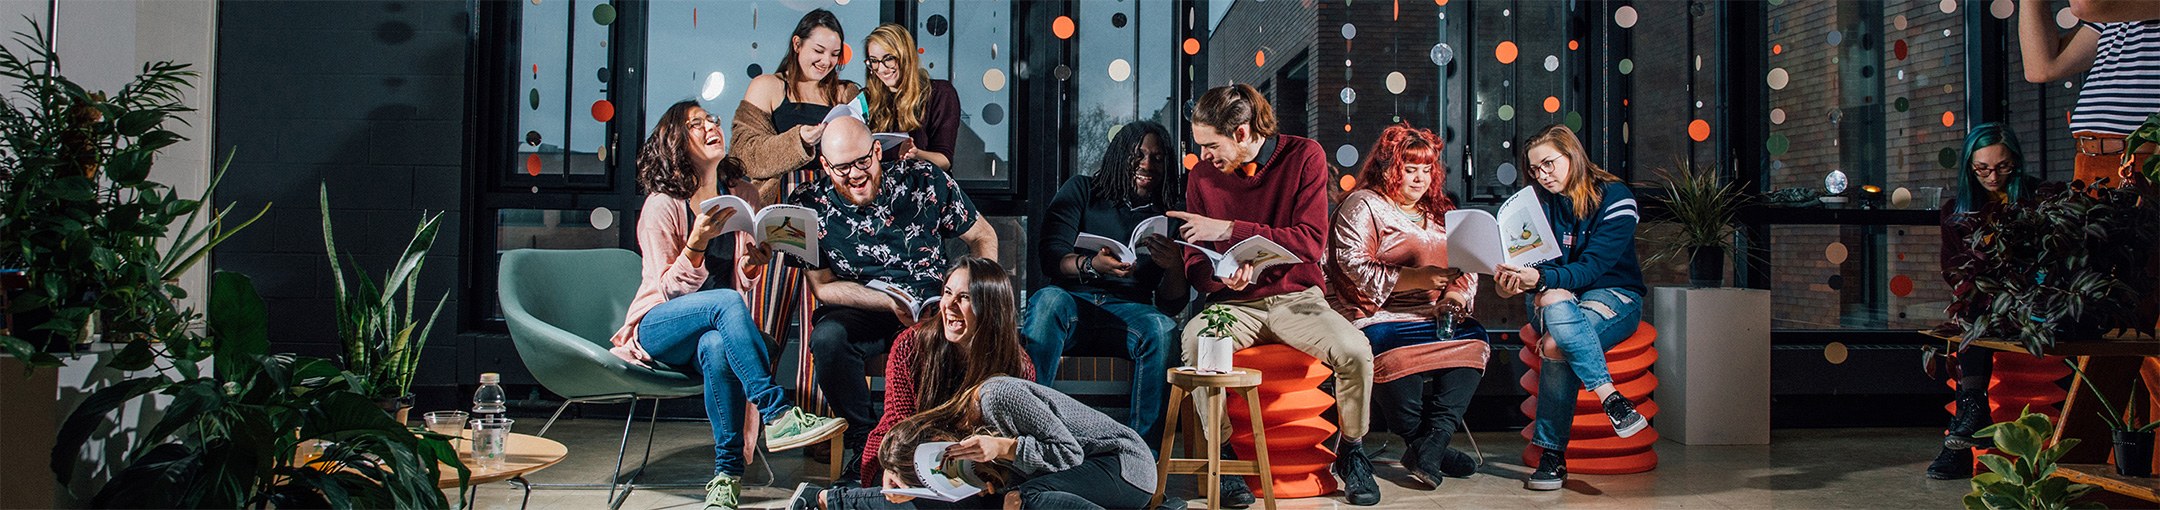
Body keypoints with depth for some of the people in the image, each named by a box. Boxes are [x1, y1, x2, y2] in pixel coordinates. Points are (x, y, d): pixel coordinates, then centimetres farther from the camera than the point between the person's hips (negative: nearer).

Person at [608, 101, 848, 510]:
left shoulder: (742, 195, 8)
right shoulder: (662, 205, -5)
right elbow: (671, 289, -9)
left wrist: (752, 264, -13)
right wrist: (697, 243, -25)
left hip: (715, 329, 3)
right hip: (657, 329, -3)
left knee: (717, 347, -36)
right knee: (727, 303, -35)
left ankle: (728, 473, -29)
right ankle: (777, 416, -41)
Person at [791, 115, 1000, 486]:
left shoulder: (923, 180, -6)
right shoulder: (808, 206, -6)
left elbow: (983, 237, 5)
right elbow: (824, 287, -4)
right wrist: (890, 303, -19)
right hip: (860, 311, 0)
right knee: (827, 338, -33)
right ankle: (866, 441, -11)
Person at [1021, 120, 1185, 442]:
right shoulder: (1081, 191, 16)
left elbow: (1171, 305, 10)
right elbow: (1048, 253, 0)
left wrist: (1175, 267, -14)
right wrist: (1092, 265, -22)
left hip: (1131, 311, 1)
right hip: (1073, 301, -1)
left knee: (1161, 328, -33)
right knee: (1048, 300, -35)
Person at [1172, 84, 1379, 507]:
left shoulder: (1304, 156, -5)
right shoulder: (1202, 176, 1)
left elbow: (1312, 243, -14)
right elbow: (1195, 265, 4)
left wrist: (1231, 230, -22)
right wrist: (1223, 276, -21)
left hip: (1297, 296, -1)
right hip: (1234, 303, 1)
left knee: (1355, 351, -29)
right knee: (1194, 341, -33)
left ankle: (1351, 451, 1)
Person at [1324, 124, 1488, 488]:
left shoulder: (1440, 211, 24)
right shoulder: (1363, 205, 4)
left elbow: (1466, 270, 19)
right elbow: (1356, 266, -11)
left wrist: (1454, 297, -5)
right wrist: (1416, 278, -19)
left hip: (1434, 318, 6)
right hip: (1379, 317, -5)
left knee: (1474, 338, -24)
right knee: (1394, 356, -37)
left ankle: (1428, 448, -28)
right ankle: (1423, 444, -19)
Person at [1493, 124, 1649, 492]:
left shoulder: (1614, 198, -8)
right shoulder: (1538, 203, 5)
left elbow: (1592, 268, -19)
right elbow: (1536, 262, -3)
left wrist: (1541, 278, -36)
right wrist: (1512, 281, -27)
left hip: (1613, 295, -3)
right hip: (1555, 298, 4)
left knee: (1557, 345, -36)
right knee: (1554, 301, -37)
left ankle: (1552, 454, -29)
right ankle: (1610, 397, -38)